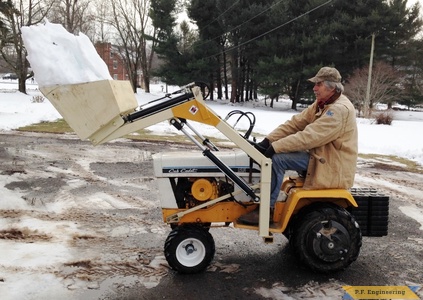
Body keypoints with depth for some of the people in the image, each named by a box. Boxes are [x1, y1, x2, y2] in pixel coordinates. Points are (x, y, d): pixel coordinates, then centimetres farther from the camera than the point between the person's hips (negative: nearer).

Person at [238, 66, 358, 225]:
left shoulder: (339, 109, -20)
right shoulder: (322, 104, 11)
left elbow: (308, 136, -28)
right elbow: (296, 122, 3)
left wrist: (275, 147, -26)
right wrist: (268, 140, -8)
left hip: (332, 165, -10)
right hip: (320, 156, 10)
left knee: (276, 159, -22)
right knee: (279, 154, 3)